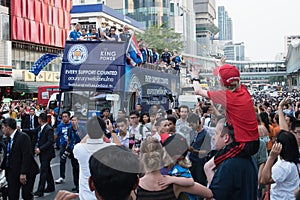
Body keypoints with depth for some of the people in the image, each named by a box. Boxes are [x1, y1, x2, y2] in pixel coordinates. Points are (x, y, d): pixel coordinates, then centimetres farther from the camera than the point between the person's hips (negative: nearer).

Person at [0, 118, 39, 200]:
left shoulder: (23, 137, -16)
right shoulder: (9, 138, 9)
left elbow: (26, 155, -20)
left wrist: (23, 173, -23)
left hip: (26, 172, -7)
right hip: (12, 172, 7)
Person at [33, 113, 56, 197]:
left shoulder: (49, 129, -17)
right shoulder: (40, 128, 8)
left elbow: (50, 141, -22)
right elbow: (39, 139, 15)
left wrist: (40, 149, -22)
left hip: (46, 153, -8)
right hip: (42, 153, 8)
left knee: (43, 171, -7)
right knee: (47, 170, 17)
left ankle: (40, 191, -5)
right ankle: (51, 187, 28)